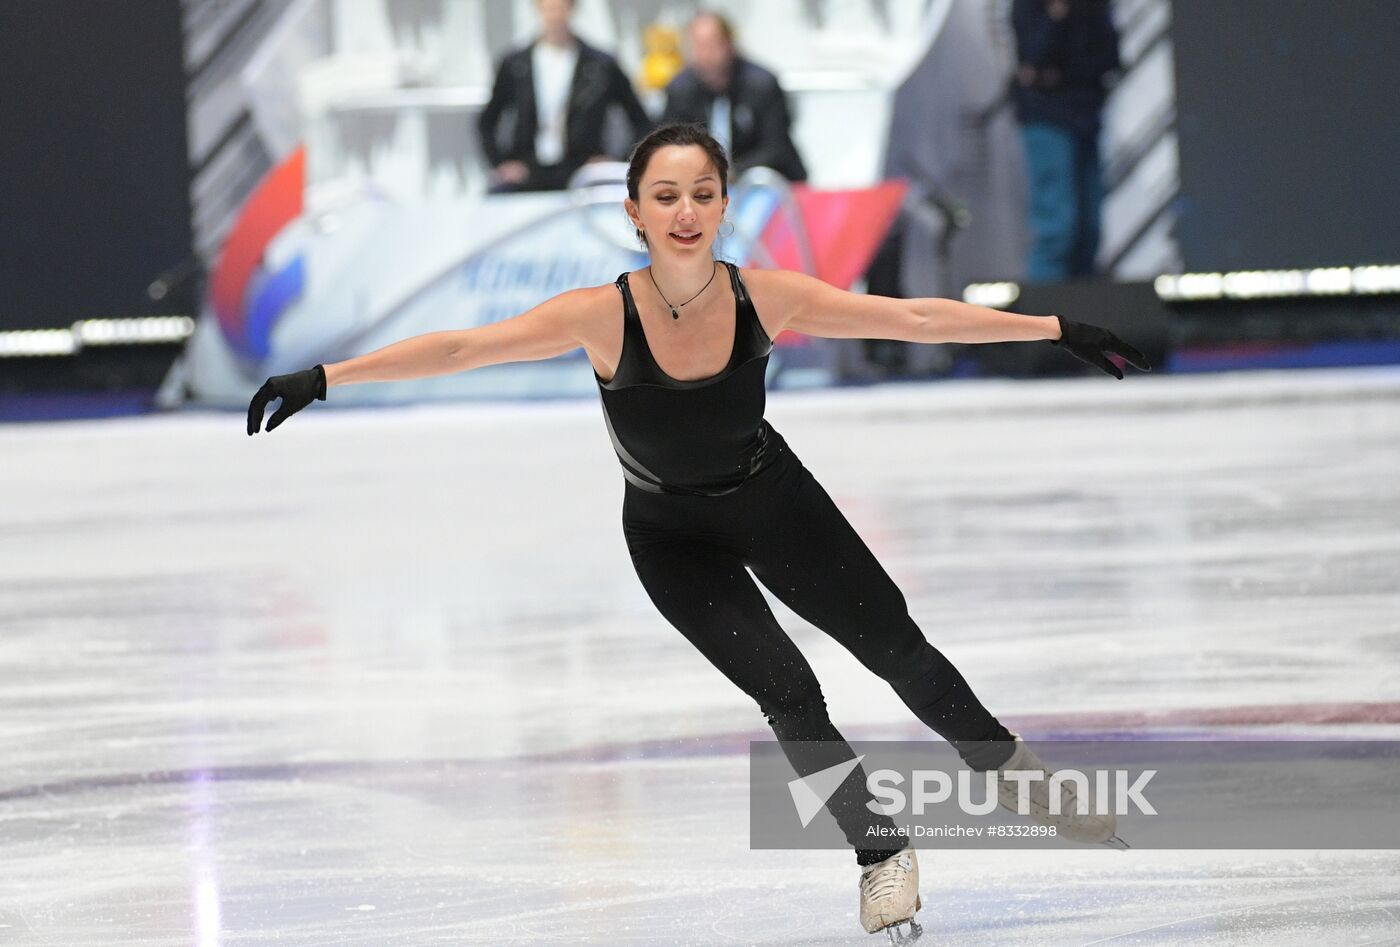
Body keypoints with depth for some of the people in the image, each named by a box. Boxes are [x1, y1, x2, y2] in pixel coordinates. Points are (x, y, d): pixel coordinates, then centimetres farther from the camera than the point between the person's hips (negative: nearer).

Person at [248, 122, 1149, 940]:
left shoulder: (768, 298, -26)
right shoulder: (603, 316, -32)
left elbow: (915, 318, -19)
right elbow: (460, 348, -34)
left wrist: (1059, 330, -16)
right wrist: (324, 378, -40)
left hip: (774, 502, 2)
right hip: (675, 541, -2)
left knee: (898, 648, 11)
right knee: (787, 692, -11)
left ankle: (1016, 773, 37)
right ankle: (881, 855, 12)